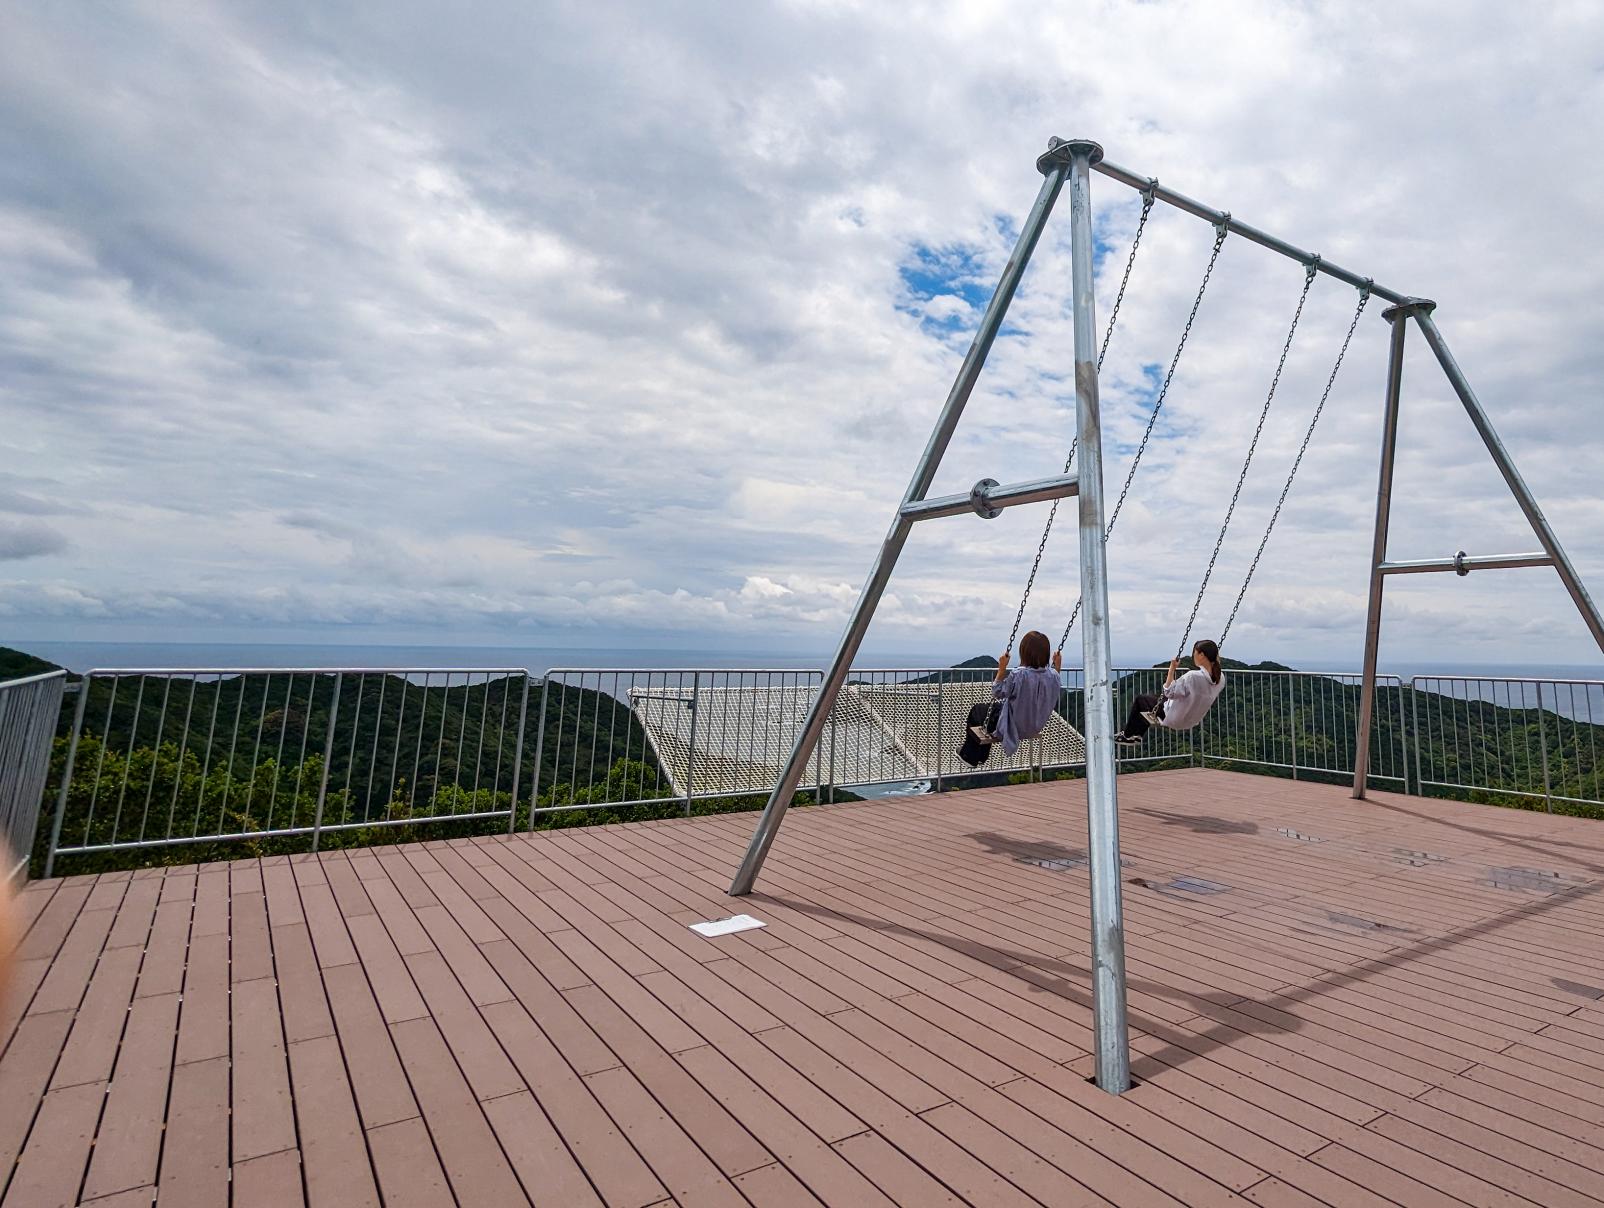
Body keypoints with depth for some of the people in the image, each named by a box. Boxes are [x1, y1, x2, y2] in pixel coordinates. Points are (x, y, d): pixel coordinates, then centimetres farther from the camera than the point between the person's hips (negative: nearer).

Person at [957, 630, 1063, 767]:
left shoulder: (1018, 674, -30)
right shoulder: (1053, 676, -15)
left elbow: (997, 693, -17)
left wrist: (1002, 669, -16)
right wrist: (1057, 668, 13)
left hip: (1012, 728, -6)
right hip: (1034, 730, 6)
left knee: (977, 711, 22)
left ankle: (969, 755, 36)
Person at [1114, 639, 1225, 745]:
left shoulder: (1193, 676, -34)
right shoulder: (1221, 678, -13)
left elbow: (1169, 692, -25)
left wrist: (1172, 668, -21)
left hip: (1173, 719, -7)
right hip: (1191, 721, 7)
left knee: (1139, 700, 15)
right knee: (1158, 697, 32)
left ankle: (1127, 735, 29)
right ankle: (1138, 735, 37)